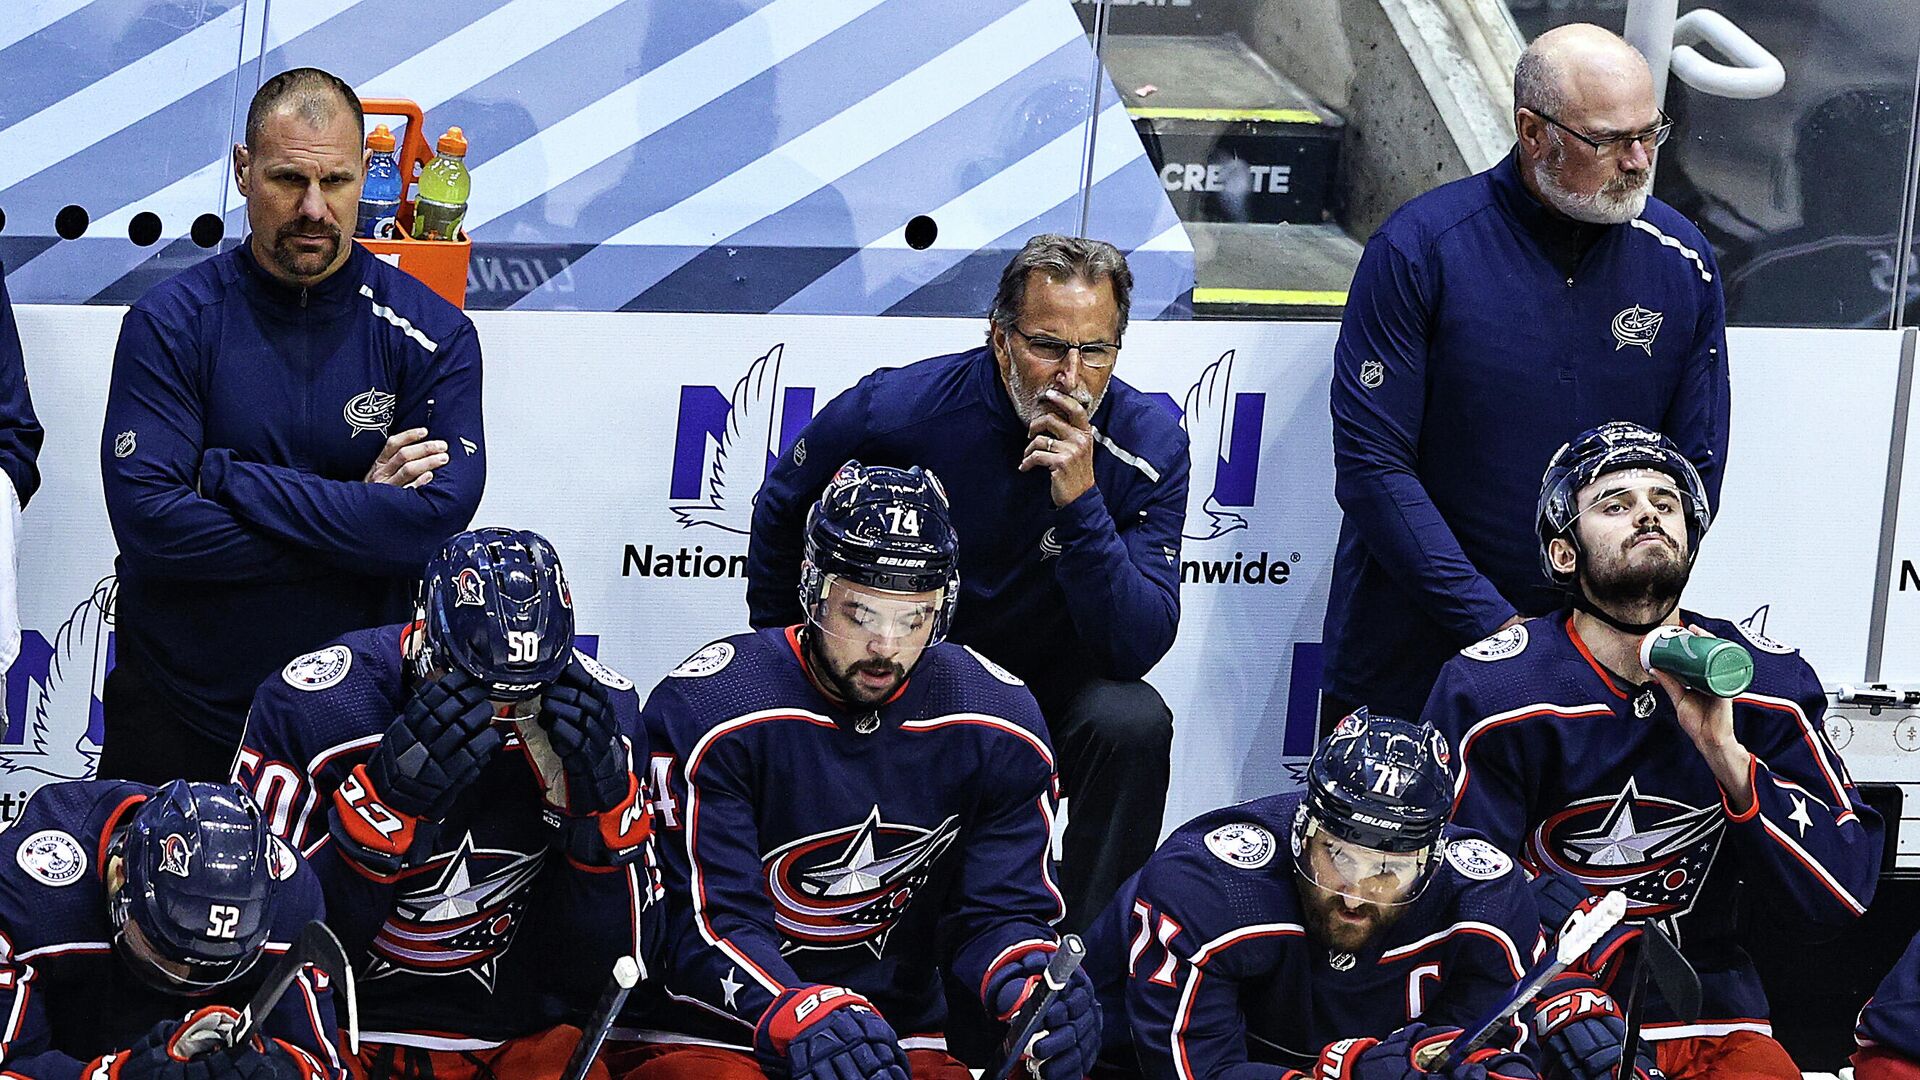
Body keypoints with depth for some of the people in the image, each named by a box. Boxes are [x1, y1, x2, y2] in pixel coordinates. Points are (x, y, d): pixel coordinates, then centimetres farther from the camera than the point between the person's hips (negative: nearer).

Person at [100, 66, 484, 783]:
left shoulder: (430, 335, -5)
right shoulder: (169, 325, -6)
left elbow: (440, 516, -19)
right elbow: (146, 520, -17)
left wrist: (228, 478, -18)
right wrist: (359, 515, -18)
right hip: (176, 715, 0)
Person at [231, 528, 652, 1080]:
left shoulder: (595, 708, -3)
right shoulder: (313, 705, -10)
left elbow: (607, 972, -1)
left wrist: (601, 806, -16)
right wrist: (384, 801, -24)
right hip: (359, 1030, -2)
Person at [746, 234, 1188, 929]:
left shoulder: (1147, 445, -18)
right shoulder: (895, 411, -18)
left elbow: (1138, 649, -25)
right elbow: (781, 512, 4)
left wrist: (1080, 502, -37)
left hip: (1047, 684, 0)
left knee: (1134, 722, -30)